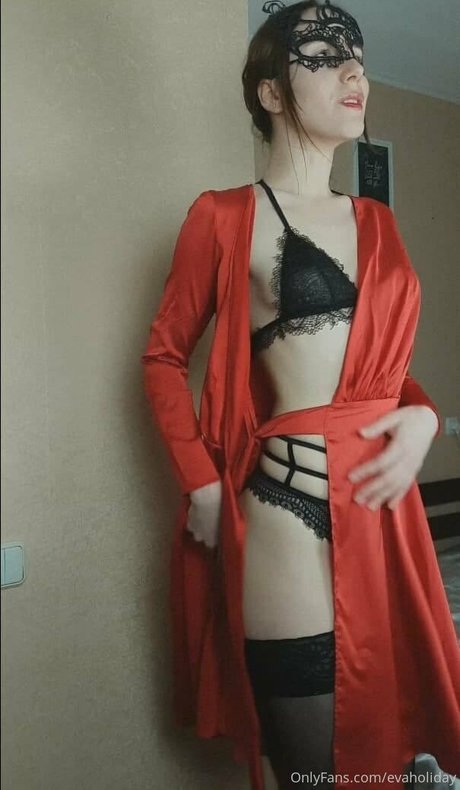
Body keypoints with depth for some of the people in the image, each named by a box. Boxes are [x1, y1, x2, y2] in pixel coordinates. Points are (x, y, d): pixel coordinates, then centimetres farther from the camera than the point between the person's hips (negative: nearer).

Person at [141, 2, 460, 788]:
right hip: (291, 509, -6)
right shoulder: (224, 216, -3)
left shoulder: (377, 222, 14)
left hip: (385, 509, 6)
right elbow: (164, 356, 1)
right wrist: (201, 485, -6)